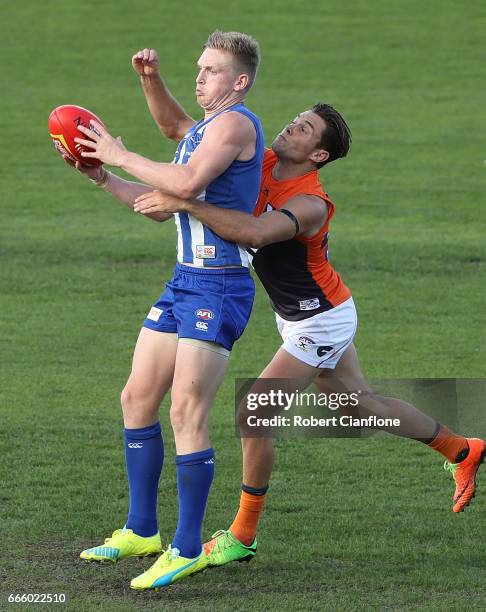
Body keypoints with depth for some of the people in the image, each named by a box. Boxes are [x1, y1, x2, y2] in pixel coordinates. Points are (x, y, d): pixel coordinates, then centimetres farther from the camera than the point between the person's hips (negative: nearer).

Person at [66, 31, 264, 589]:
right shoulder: (200, 130, 19)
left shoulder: (235, 124, -11)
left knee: (186, 414, -13)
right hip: (184, 281, 10)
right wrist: (101, 176, 15)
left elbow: (187, 183, -26)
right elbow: (162, 204, 25)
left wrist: (121, 156, -15)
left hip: (220, 287, -10)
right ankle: (141, 532, 21)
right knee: (137, 398, 11)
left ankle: (187, 549, -7)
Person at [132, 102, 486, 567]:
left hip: (321, 323, -9)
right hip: (315, 318, 9)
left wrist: (182, 203, -51)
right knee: (363, 403, 23)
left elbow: (255, 232, -50)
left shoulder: (311, 204, -30)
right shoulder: (263, 163, -6)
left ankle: (242, 536, 2)